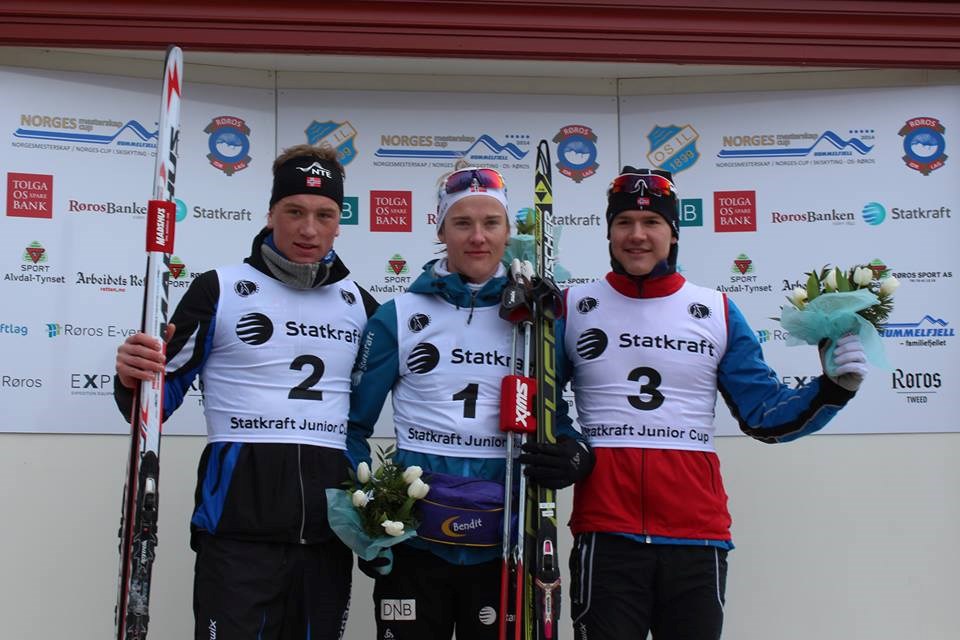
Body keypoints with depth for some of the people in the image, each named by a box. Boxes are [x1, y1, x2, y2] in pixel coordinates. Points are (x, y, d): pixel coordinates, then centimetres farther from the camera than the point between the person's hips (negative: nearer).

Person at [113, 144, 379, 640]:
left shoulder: (360, 304, 10)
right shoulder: (220, 289, 1)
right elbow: (160, 396, 1)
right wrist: (133, 379, -20)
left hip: (331, 527, 4)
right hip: (239, 525, -3)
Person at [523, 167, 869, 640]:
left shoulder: (717, 312, 9)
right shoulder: (572, 308, 6)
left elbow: (765, 414, 8)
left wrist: (832, 389, -7)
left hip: (698, 534, 2)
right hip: (605, 532, -1)